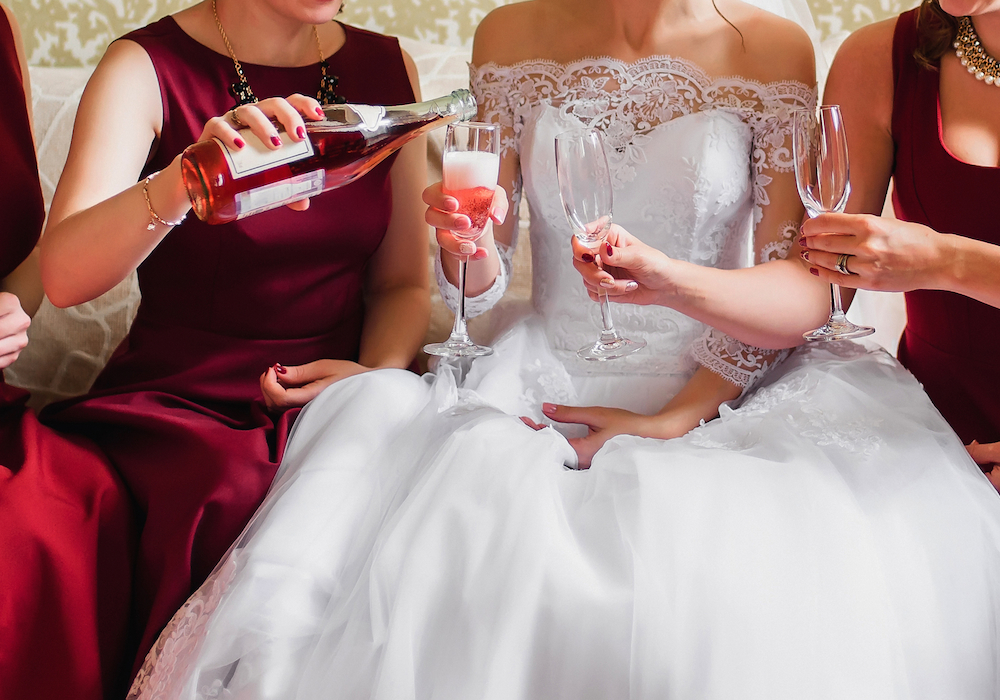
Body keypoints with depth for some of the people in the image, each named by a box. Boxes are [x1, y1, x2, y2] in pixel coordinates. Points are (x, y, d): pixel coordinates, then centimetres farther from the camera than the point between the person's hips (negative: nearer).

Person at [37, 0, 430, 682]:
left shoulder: (386, 68, 9)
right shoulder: (145, 69, -4)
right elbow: (64, 277, -20)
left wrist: (378, 374, -7)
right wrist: (180, 182, -38)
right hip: (180, 395, -3)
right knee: (231, 495, -34)